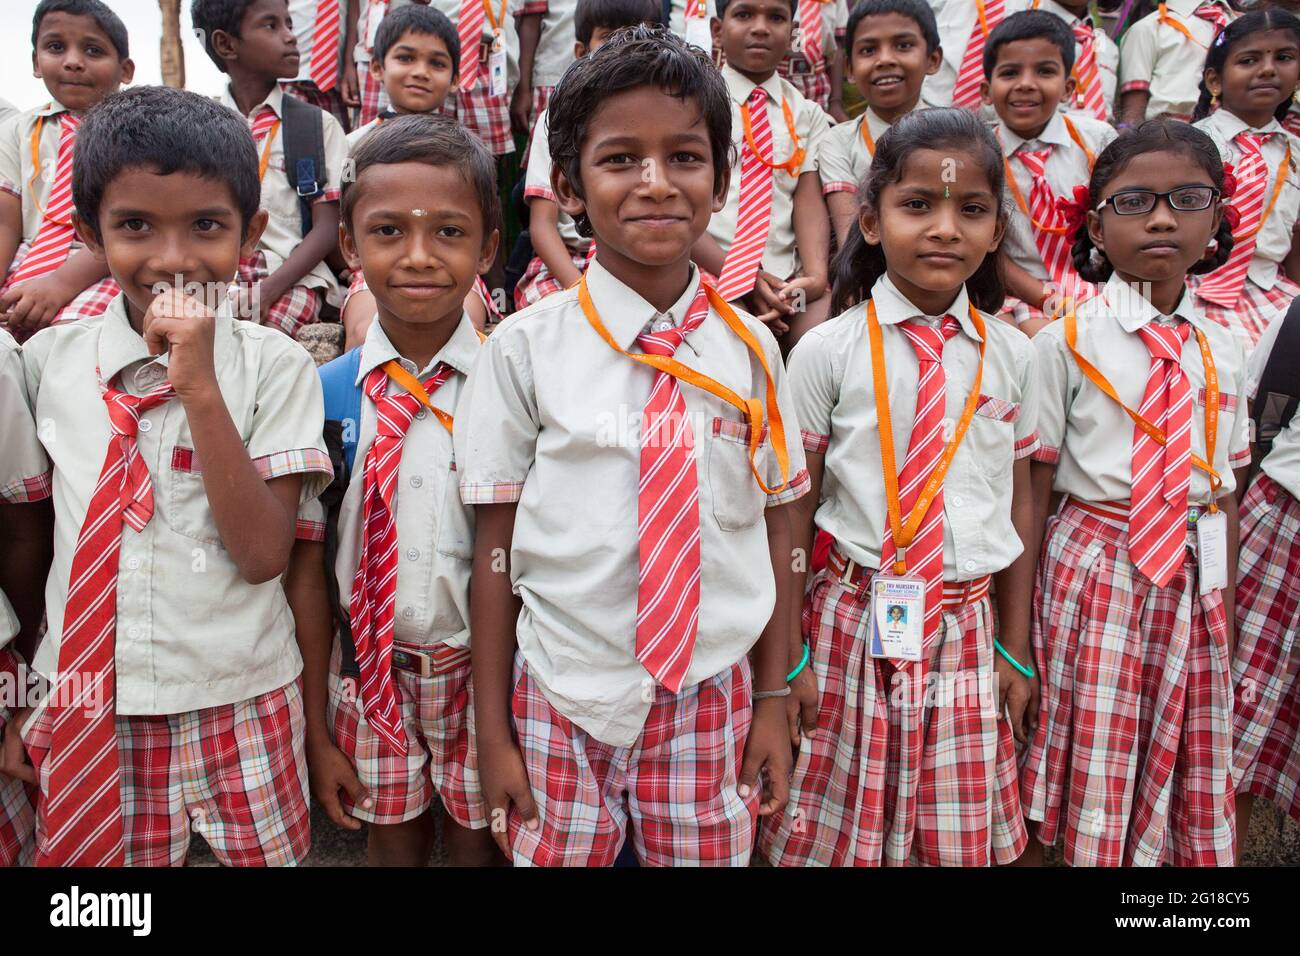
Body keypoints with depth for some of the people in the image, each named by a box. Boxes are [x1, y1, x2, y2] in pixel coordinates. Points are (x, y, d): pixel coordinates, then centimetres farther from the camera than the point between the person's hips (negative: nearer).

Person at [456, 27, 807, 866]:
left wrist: (773, 700, 6)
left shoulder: (750, 349, -3)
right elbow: (496, 544, -5)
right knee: (555, 856, 13)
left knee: (711, 857, 13)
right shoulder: (526, 348, -9)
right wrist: (493, 731, 0)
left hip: (712, 700, 2)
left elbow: (775, 527, 3)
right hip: (563, 701, -1)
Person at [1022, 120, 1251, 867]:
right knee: (1090, 781, 5)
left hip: (1194, 579, 4)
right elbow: (1034, 486, -6)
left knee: (1195, 785, 14)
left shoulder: (1223, 350, 6)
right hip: (1095, 572, -4)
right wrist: (1020, 611, -7)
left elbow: (1225, 490, 10)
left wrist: (1224, 606, 9)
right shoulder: (1067, 342, -6)